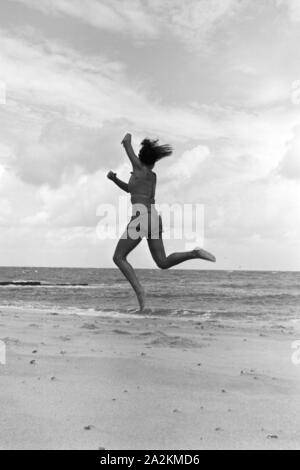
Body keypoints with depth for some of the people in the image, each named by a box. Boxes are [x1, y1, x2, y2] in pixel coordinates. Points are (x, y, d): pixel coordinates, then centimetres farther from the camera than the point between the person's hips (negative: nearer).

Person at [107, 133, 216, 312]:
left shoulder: (139, 167, 3)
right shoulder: (153, 175, 23)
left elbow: (126, 142, 13)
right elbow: (130, 189, 33)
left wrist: (127, 137, 35)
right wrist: (115, 179, 23)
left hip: (141, 217, -7)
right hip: (155, 218, 7)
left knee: (119, 257, 1)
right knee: (163, 263, 11)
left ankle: (139, 290, -15)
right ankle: (194, 253, -8)